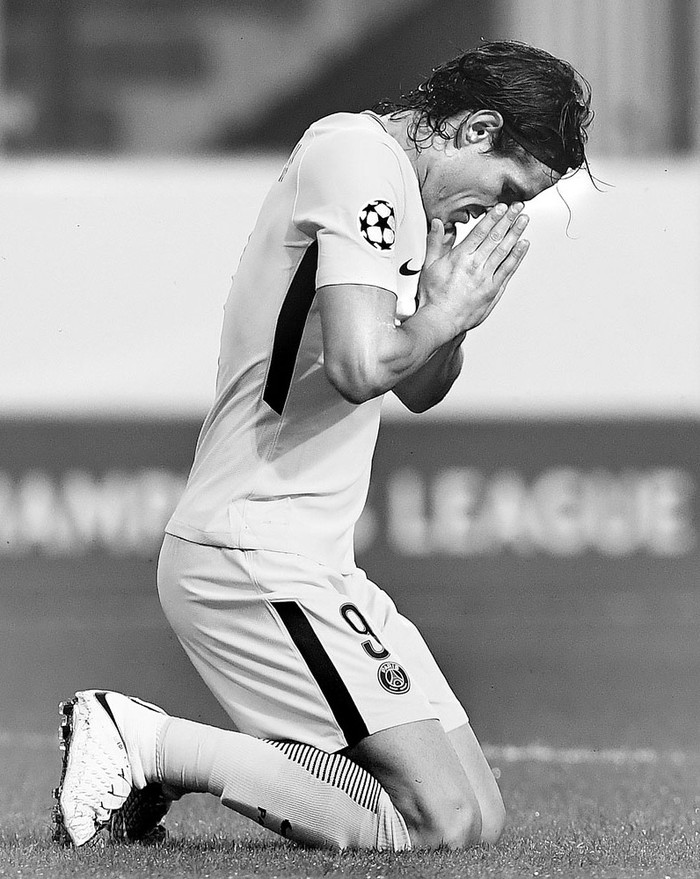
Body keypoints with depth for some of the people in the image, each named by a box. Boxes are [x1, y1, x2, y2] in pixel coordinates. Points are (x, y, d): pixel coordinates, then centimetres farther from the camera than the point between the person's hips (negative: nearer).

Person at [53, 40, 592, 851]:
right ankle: (144, 742, -10)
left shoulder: (391, 180, 19)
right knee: (448, 817, -15)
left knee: (477, 811, 7)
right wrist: (446, 314, -6)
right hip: (258, 560, -11)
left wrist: (449, 299, 5)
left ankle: (155, 760, 8)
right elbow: (361, 366, -25)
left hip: (301, 560, 11)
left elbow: (418, 389, 25)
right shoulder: (359, 158, -13)